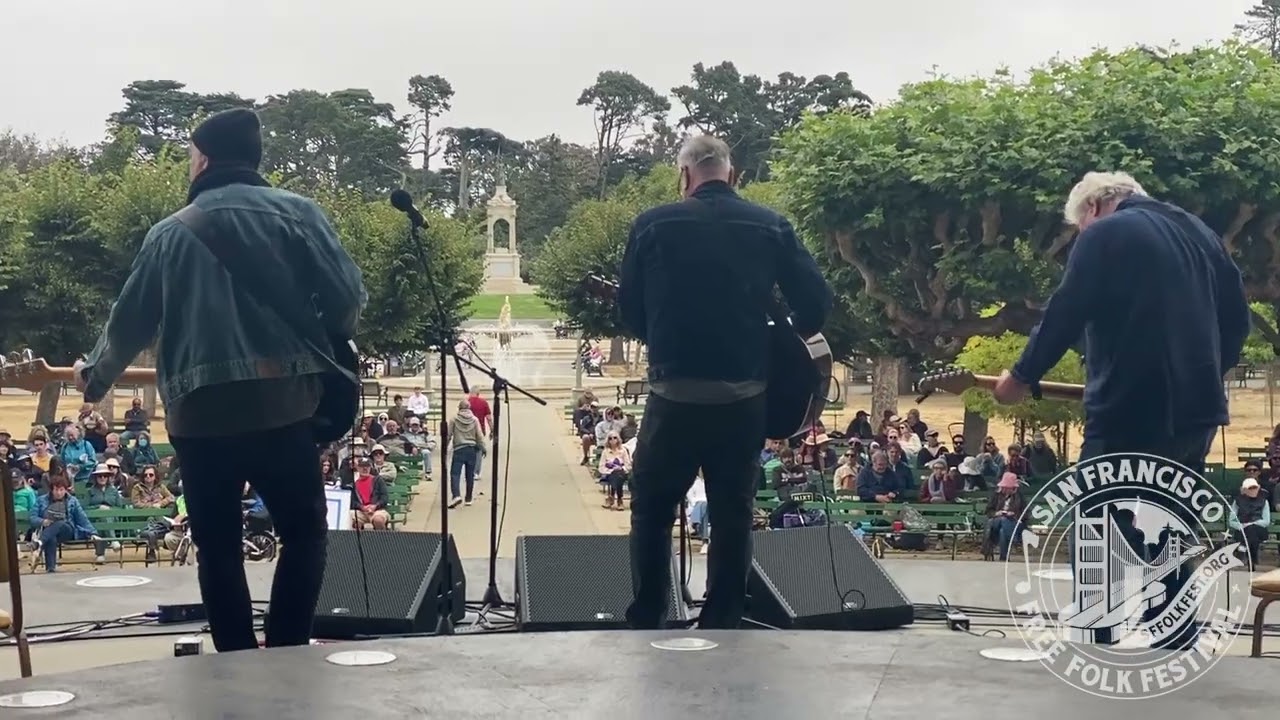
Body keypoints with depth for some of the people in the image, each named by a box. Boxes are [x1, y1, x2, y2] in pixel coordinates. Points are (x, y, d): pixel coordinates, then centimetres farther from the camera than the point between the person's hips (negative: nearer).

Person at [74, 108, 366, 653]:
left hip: (196, 411, 2)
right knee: (303, 531, 11)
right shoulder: (295, 212, 6)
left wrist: (95, 378, 37)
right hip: (280, 401, -2)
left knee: (217, 547, 10)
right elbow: (347, 295, -4)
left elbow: (130, 322, 19)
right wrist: (324, 349, 17)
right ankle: (287, 653, 3)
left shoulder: (169, 232, 14)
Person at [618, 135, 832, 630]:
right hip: (744, 398, 2)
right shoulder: (770, 227, 3)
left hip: (675, 396, -1)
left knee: (651, 513, 13)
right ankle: (721, 627, 16)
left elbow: (629, 312, 5)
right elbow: (816, 303, -1)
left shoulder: (652, 225, -1)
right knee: (733, 519, 12)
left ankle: (645, 626, 13)